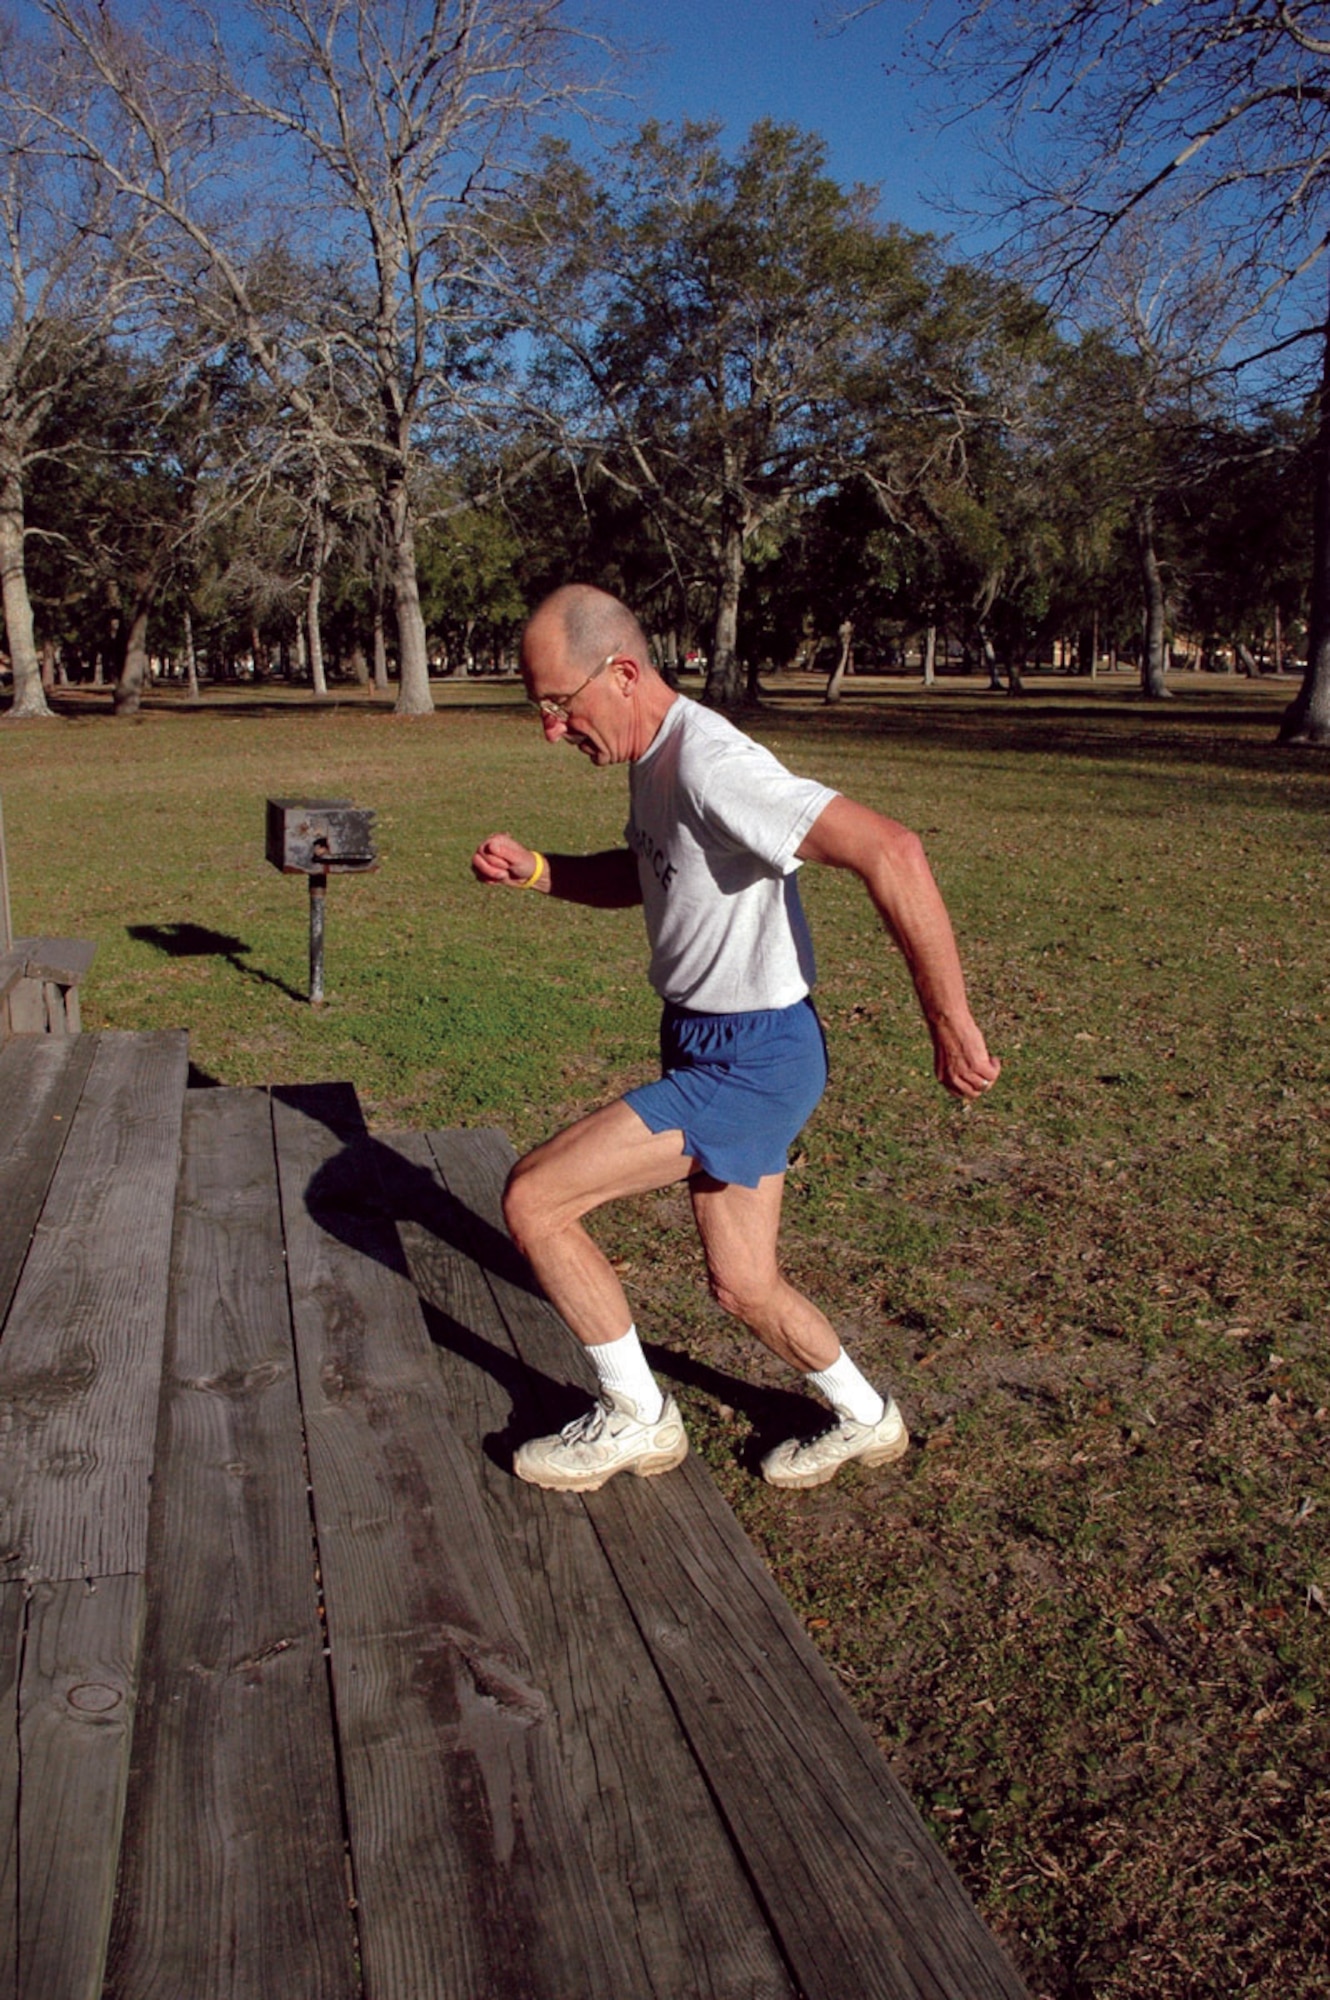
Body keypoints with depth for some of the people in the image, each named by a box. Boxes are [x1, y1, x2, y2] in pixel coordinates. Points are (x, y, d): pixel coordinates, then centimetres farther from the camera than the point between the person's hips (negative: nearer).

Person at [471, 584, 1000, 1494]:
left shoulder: (712, 764, -25)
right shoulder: (654, 757, 6)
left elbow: (888, 850, -34)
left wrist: (949, 1021, -31)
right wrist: (536, 870, 7)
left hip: (749, 1061, -9)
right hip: (710, 1046, 9)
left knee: (532, 1196, -8)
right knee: (745, 1287, 18)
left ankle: (636, 1419, 10)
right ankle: (865, 1419, 41)